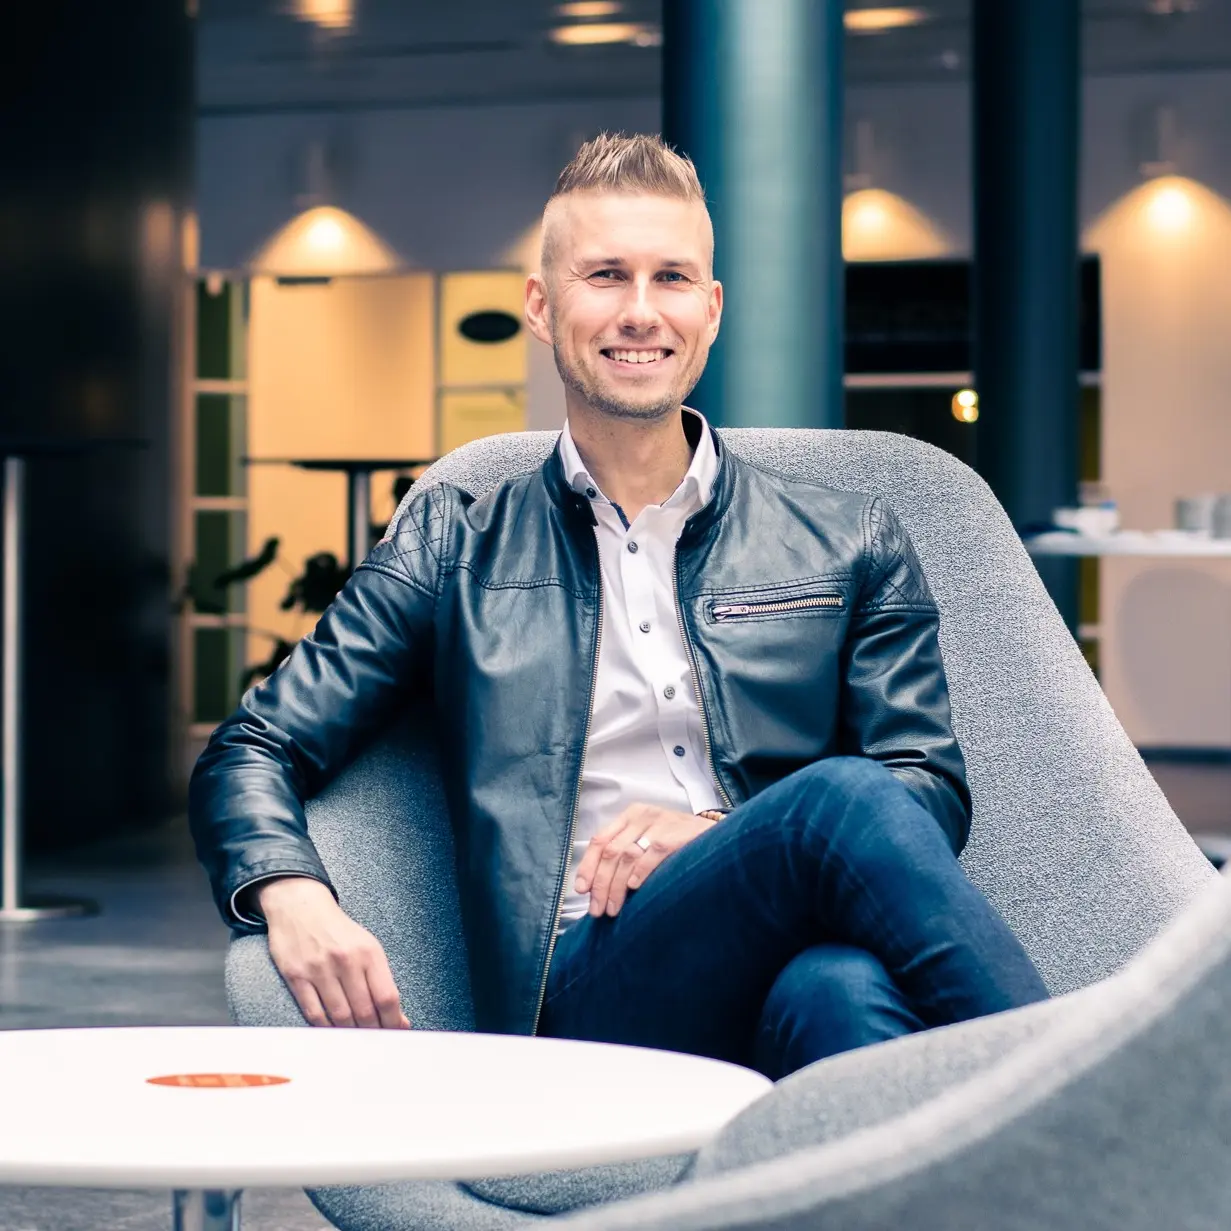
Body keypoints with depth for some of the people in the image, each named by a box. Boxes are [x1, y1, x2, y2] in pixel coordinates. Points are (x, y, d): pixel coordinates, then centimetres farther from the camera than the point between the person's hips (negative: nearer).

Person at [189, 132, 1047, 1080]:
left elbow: (936, 792, 12)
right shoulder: (456, 548, 19)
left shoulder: (851, 543, 20)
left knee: (842, 991, -39)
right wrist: (294, 897, -10)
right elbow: (252, 754, 15)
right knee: (846, 798, -32)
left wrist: (725, 832, -8)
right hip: (586, 991, -1)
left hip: (792, 968, 1)